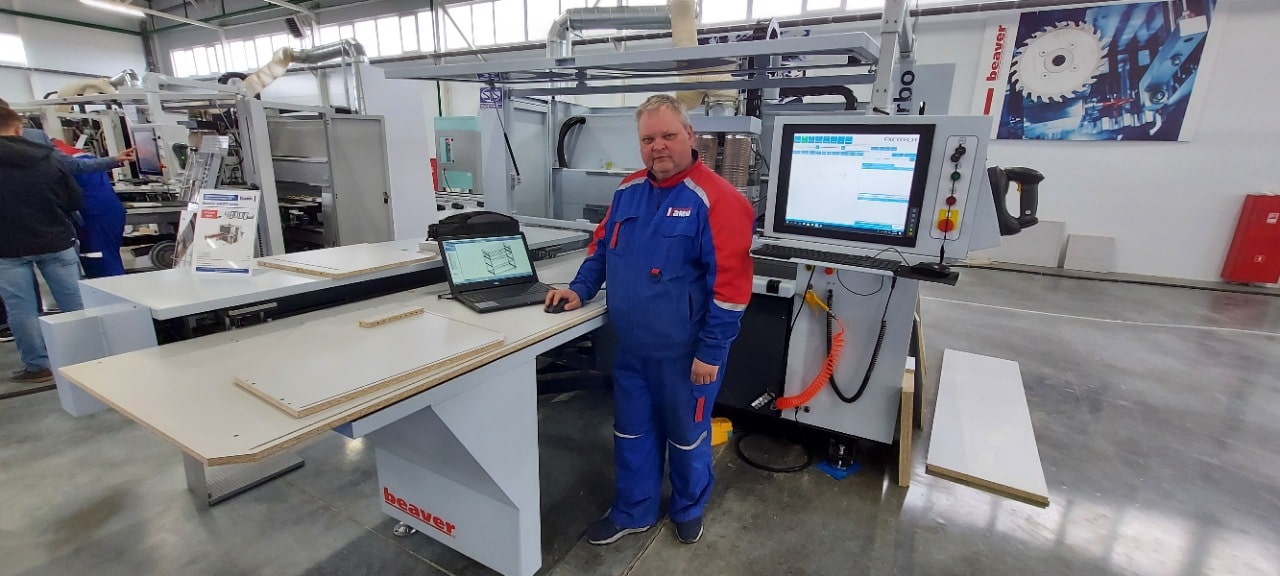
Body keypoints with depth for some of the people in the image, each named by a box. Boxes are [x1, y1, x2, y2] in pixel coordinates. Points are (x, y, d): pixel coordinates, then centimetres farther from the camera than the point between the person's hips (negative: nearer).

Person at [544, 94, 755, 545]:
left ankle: (688, 509, 44)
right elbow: (601, 246, 17)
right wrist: (580, 290, 4)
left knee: (686, 435, 17)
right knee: (632, 432, 19)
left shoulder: (716, 199, -18)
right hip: (631, 348, 6)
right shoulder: (628, 191, 4)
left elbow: (730, 283, -20)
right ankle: (633, 512, 42)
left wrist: (710, 353, -18)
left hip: (684, 353, -6)